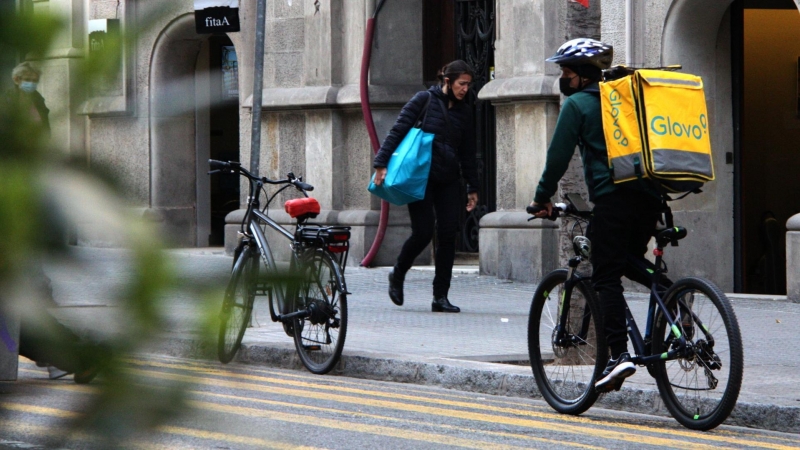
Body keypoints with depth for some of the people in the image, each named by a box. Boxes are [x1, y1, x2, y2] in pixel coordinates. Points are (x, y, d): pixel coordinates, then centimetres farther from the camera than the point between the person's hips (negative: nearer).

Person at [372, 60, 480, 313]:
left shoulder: (464, 111, 13)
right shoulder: (425, 100, -3)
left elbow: (468, 154, 19)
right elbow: (398, 131, -6)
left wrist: (473, 188, 18)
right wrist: (381, 164, -14)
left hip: (448, 180, 5)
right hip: (420, 178, -5)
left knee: (448, 235, -5)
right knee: (423, 232, -11)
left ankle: (440, 297, 0)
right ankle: (397, 276, 17)